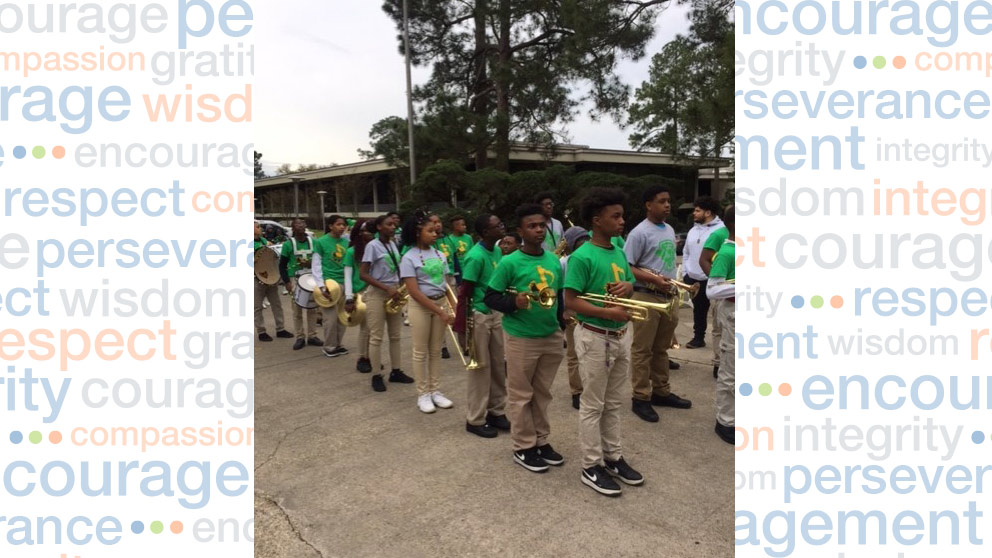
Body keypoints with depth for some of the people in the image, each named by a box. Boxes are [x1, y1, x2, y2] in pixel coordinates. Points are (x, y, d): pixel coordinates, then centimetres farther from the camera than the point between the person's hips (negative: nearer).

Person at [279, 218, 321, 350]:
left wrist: (312, 263, -9)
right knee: (297, 310, 1)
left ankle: (312, 336, 16)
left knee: (312, 308, 5)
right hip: (295, 279, -2)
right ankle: (300, 338, 10)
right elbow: (282, 265, 1)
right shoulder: (288, 244, -3)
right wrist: (286, 282, -7)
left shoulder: (313, 242, 5)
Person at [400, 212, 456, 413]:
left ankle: (435, 391, 22)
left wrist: (454, 307, -5)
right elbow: (414, 292, -16)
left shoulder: (439, 255, 5)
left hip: (441, 303, 5)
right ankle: (423, 394, 15)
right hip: (421, 306, -5)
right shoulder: (409, 258, -11)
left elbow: (446, 285, 9)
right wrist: (440, 312, -19)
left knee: (436, 350, 12)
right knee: (421, 351, 4)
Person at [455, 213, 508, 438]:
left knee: (498, 366, 15)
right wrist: (462, 328, -18)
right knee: (481, 368, 2)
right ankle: (475, 420, 16)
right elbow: (464, 294, -18)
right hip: (478, 316, -8)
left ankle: (496, 412, 30)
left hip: (495, 314, 8)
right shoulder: (476, 257, -19)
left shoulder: (497, 251, 6)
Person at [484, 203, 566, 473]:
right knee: (521, 396, 8)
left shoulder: (554, 260, 4)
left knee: (542, 393, 17)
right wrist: (514, 302, -26)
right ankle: (524, 448, 22)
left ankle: (542, 441, 32)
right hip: (521, 339, -5)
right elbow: (490, 297, -10)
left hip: (552, 337, 5)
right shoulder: (509, 263, -13)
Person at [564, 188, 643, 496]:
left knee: (613, 403, 18)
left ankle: (614, 457, 33)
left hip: (621, 335, 8)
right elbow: (571, 300, -19)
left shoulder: (620, 252, 7)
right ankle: (591, 467, 18)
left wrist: (627, 287, -6)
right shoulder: (582, 257, -17)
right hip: (595, 337, -7)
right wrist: (607, 312, -25)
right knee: (592, 405, 5)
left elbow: (630, 284, 17)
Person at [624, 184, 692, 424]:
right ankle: (641, 398, 10)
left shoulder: (670, 230, 13)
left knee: (661, 348, 18)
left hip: (669, 297, 8)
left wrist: (675, 291, 15)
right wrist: (654, 279, -24)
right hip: (647, 297, -8)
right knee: (643, 350, 1)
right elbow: (626, 267, -15)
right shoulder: (639, 233, -13)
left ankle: (661, 391, 30)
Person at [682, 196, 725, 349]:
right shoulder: (693, 230, 13)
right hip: (693, 279, 7)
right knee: (698, 310, 18)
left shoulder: (720, 229, -12)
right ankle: (698, 337, 30)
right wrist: (686, 272, 14)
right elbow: (686, 253, 20)